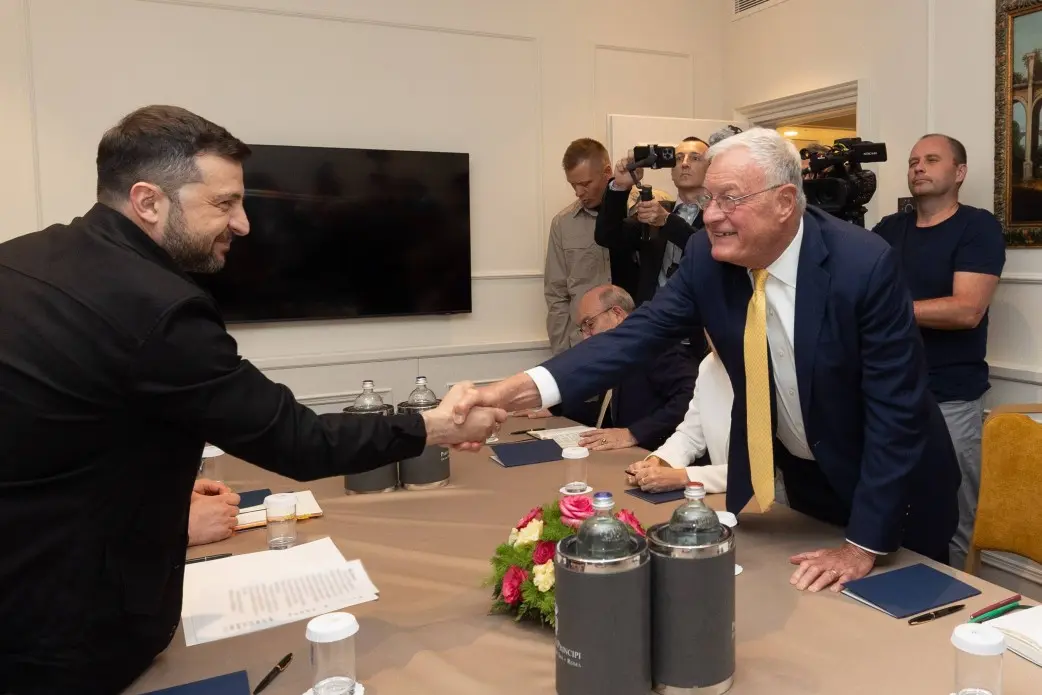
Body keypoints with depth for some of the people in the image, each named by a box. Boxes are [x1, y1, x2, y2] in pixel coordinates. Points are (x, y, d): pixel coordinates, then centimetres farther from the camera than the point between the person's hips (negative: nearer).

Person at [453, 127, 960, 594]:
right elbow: (638, 333, -21)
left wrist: (863, 545, -24)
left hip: (891, 486, -3)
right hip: (797, 475, 4)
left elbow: (896, 407, -25)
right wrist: (524, 387, -37)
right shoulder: (707, 258, -15)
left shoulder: (865, 265, -28)